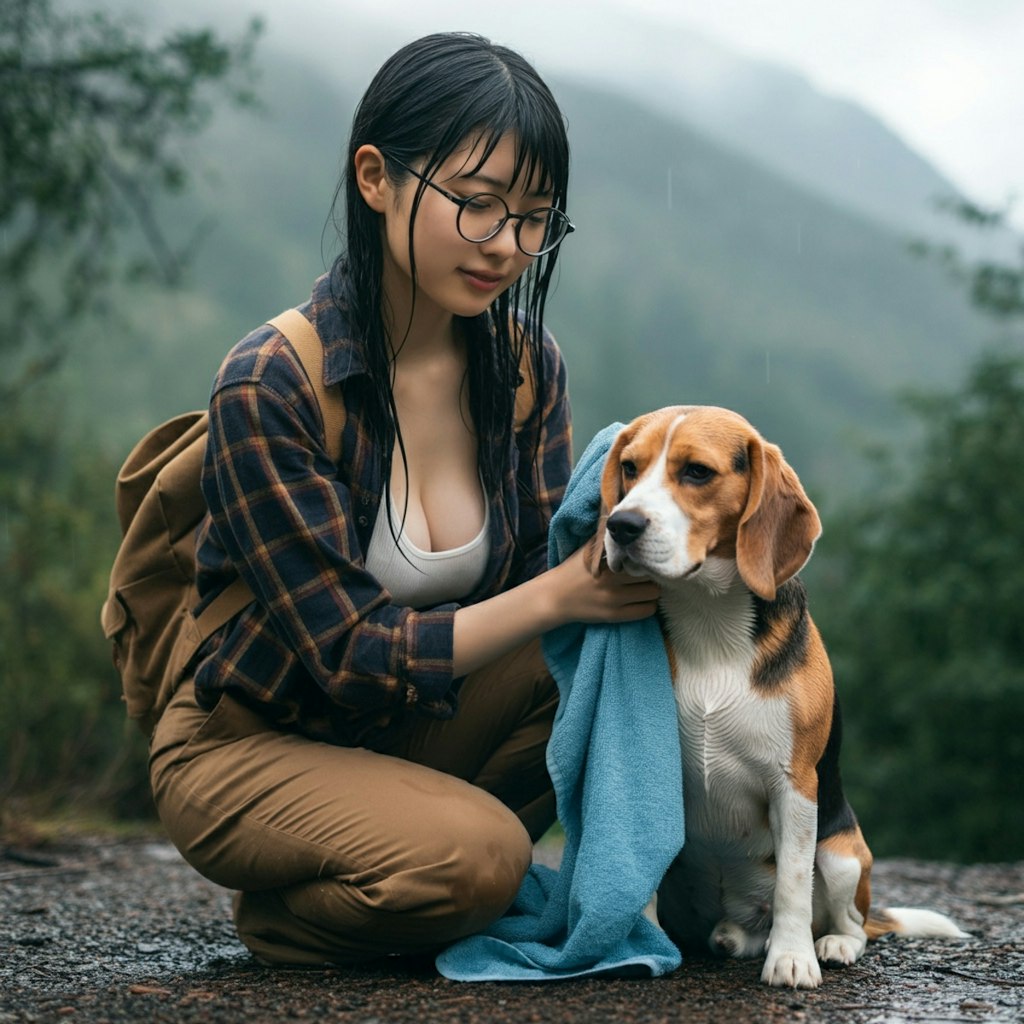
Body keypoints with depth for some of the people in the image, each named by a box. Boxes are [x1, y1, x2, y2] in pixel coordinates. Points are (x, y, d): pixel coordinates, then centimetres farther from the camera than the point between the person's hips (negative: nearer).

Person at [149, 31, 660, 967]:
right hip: (246, 747, -5)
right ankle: (282, 913, 0)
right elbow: (352, 657, -25)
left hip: (410, 731, 6)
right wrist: (557, 594, -32)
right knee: (473, 856, -32)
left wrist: (619, 561, -26)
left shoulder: (529, 368, -6)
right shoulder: (269, 387, -25)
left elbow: (541, 572, -4)